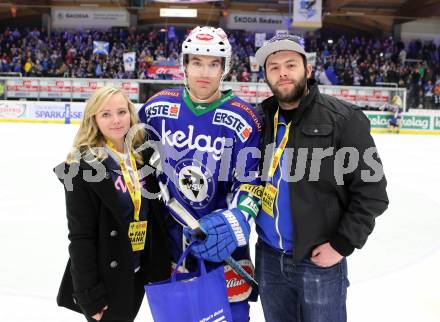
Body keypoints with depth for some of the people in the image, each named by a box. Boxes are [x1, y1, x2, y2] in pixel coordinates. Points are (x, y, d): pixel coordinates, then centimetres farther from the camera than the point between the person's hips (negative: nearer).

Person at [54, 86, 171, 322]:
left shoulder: (144, 155, 1)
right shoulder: (83, 167, -16)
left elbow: (158, 212, 10)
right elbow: (80, 236, -16)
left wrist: (166, 259, 7)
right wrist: (90, 294, -15)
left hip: (139, 272, 5)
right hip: (105, 277, -5)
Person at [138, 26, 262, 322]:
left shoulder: (244, 119, -13)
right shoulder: (159, 107, -4)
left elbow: (251, 182, -11)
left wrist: (236, 219, -25)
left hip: (220, 233, -3)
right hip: (170, 229, 3)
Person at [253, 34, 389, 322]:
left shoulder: (342, 118, -11)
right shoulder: (262, 121, 4)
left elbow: (371, 189, -11)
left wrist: (342, 244, -13)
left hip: (320, 261, -4)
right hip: (268, 257, 5)